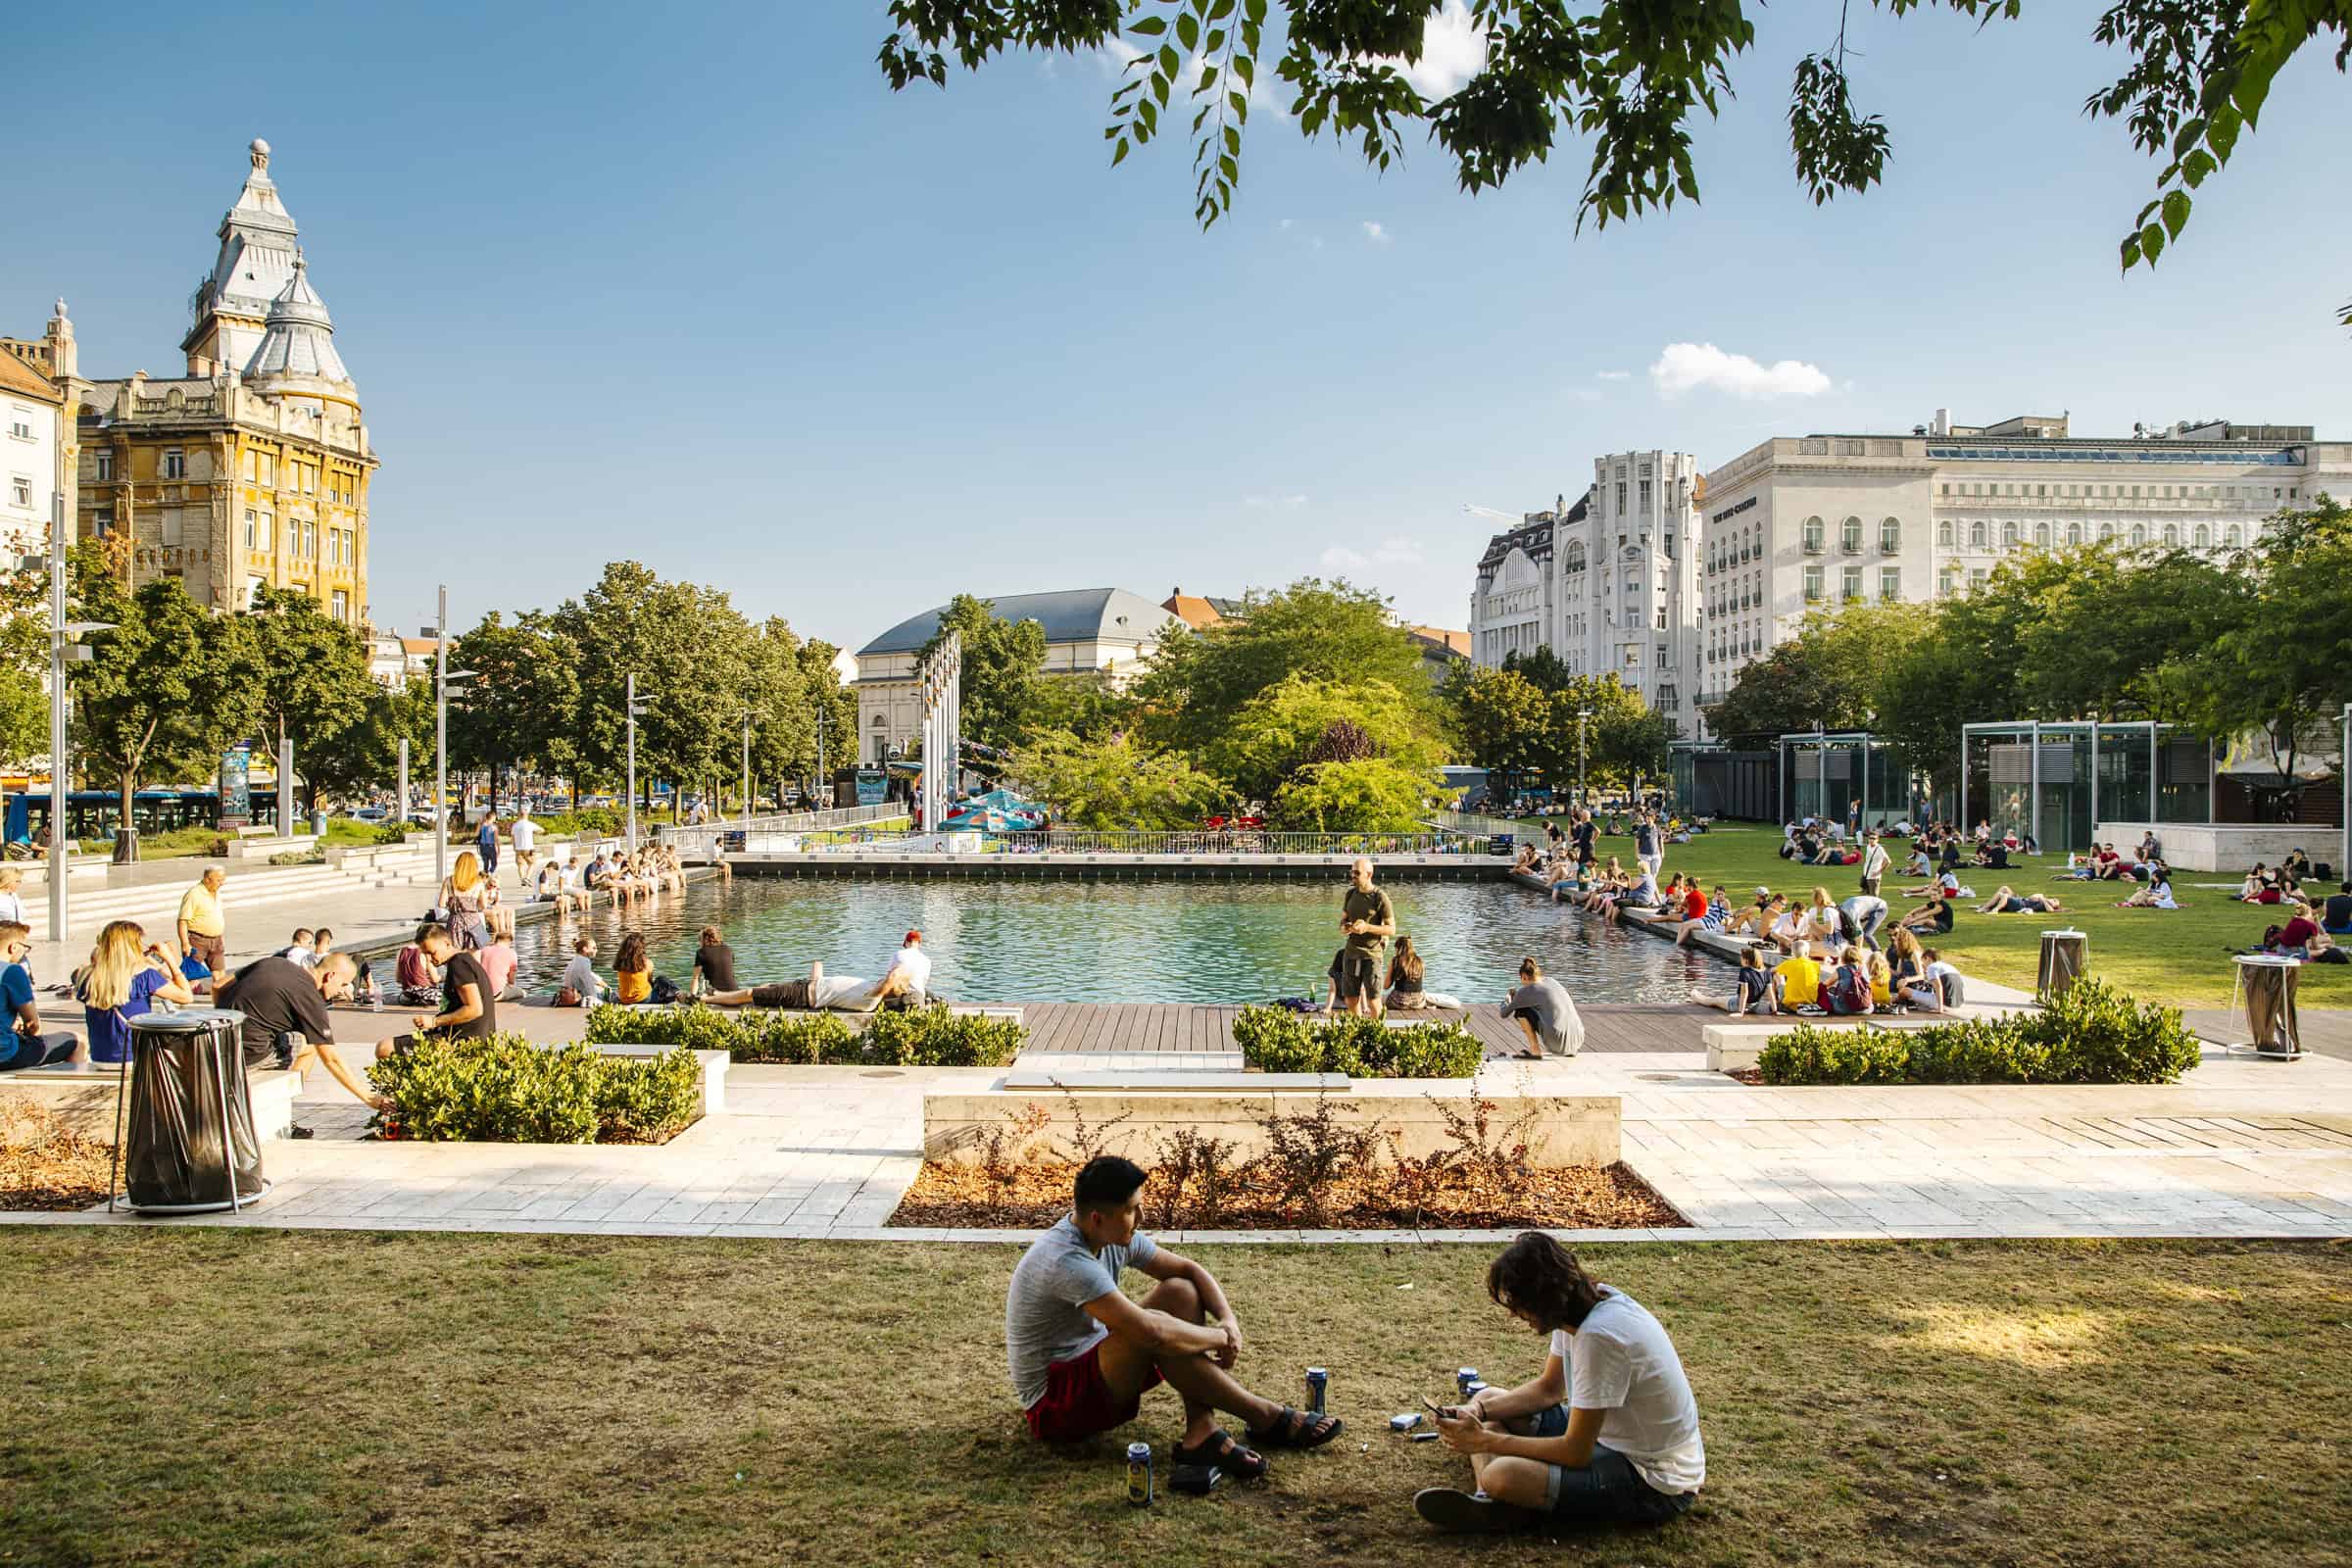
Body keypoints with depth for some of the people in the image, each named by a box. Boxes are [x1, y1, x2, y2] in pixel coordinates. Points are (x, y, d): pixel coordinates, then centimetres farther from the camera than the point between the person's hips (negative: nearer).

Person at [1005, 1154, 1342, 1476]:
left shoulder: (1114, 1236, -3)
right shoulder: (1067, 1262, -31)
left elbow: (1188, 1269, 7)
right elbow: (1151, 1333, -38)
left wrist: (1229, 1319, -12)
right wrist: (1219, 1338, -22)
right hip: (1054, 1405, -9)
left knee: (1181, 1293, -6)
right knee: (1154, 1330, -32)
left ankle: (1201, 1433, -18)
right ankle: (1267, 1420, -17)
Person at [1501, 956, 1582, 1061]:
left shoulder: (1526, 991, 2)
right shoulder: (1552, 982, 19)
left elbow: (1505, 1014, 11)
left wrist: (1508, 998, 34)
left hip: (1557, 1042, -7)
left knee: (1520, 1009, 7)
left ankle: (1535, 1051, 4)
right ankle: (1570, 1050, 21)